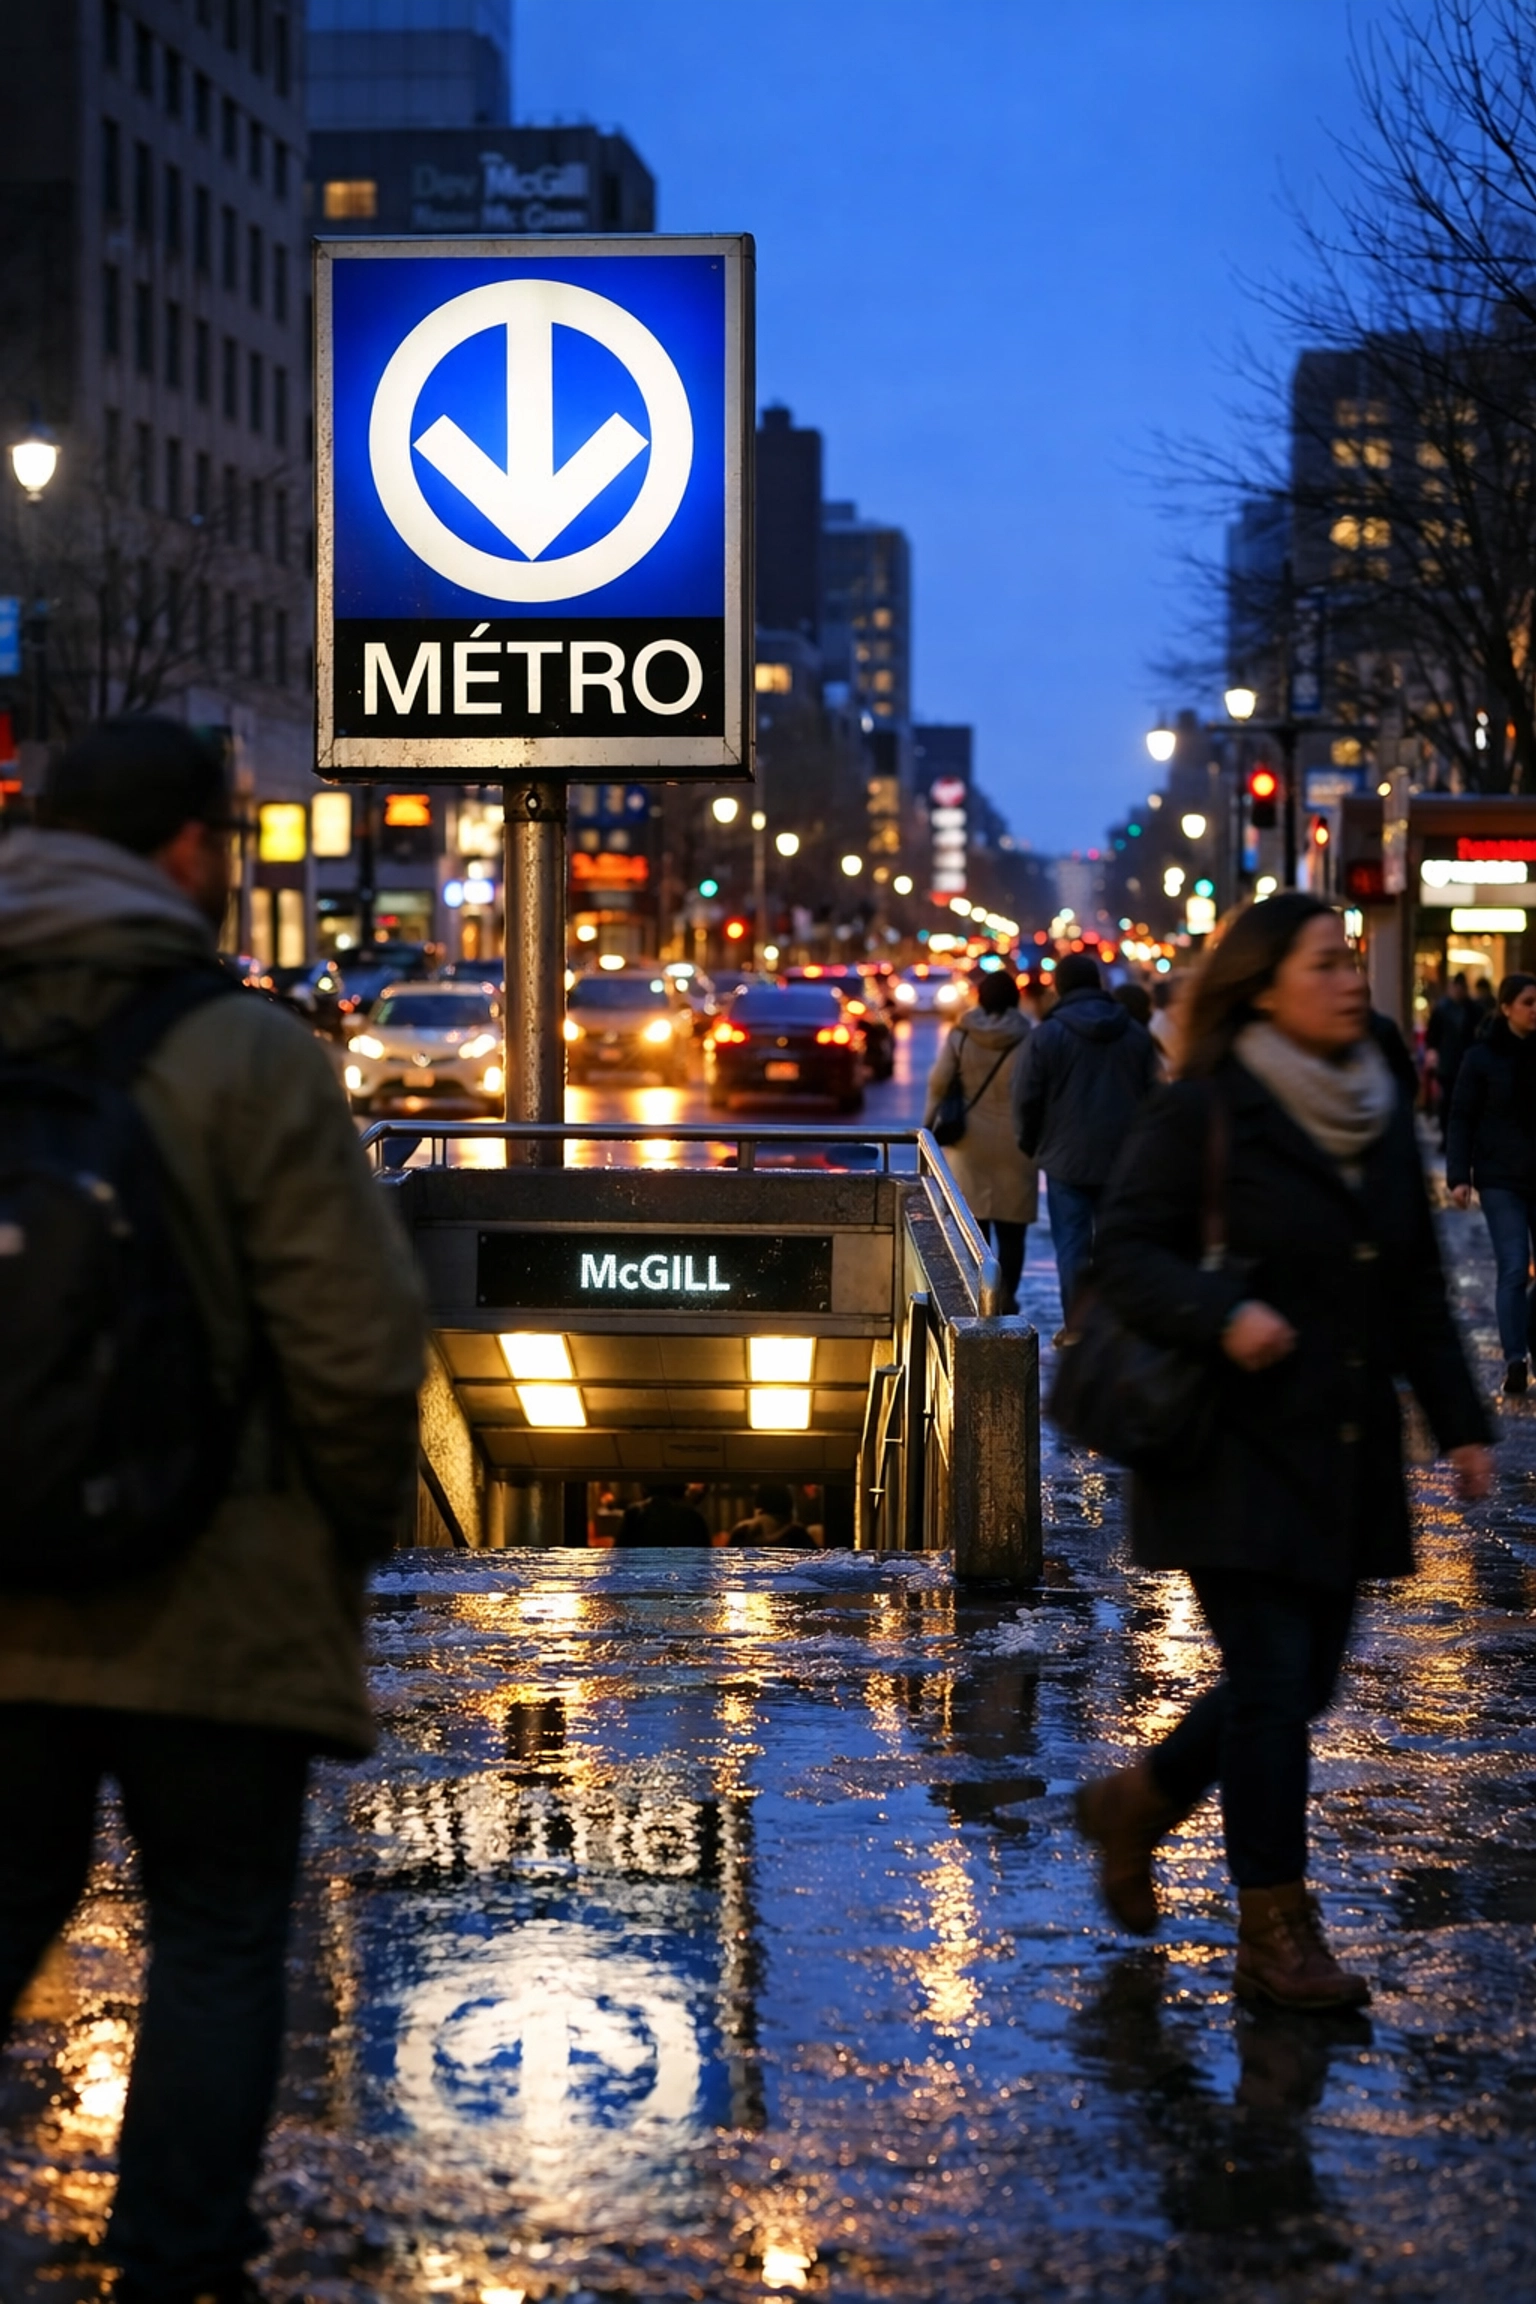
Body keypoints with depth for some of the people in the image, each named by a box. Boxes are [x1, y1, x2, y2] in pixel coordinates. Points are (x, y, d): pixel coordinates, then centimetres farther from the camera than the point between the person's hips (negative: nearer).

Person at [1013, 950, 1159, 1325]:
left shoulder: (1047, 1035, -8)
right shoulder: (1136, 1034, 3)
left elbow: (1026, 1098, -5)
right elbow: (1153, 1094, 7)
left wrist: (1031, 1144, 12)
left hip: (1067, 1158, -3)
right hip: (1123, 1158, 3)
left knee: (1072, 1243, 2)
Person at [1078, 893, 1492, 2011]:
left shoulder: (1382, 1117, 11)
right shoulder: (1201, 1112, -8)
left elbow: (1419, 1289, 17)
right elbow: (1129, 1248, -10)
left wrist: (1460, 1420, 12)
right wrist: (1223, 1314, -26)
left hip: (1345, 1455, 7)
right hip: (1237, 1448, -7)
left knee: (1304, 1678, 9)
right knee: (1273, 1678, -6)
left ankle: (1133, 1803, 33)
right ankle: (1277, 1930, 5)